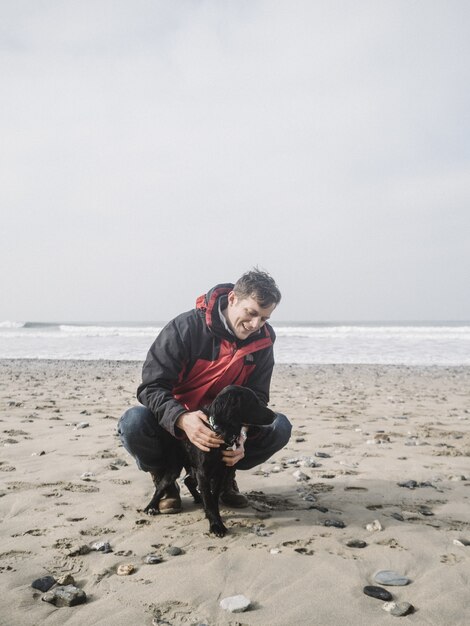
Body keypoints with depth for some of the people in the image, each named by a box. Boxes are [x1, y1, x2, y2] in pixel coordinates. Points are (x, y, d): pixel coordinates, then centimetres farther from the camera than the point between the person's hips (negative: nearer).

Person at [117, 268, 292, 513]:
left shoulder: (263, 339, -9)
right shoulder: (185, 327, -22)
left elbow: (256, 397, -7)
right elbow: (151, 387, -25)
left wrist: (242, 436, -29)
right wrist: (183, 419, -45)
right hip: (174, 424, -3)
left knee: (280, 427, -20)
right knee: (133, 422, -34)